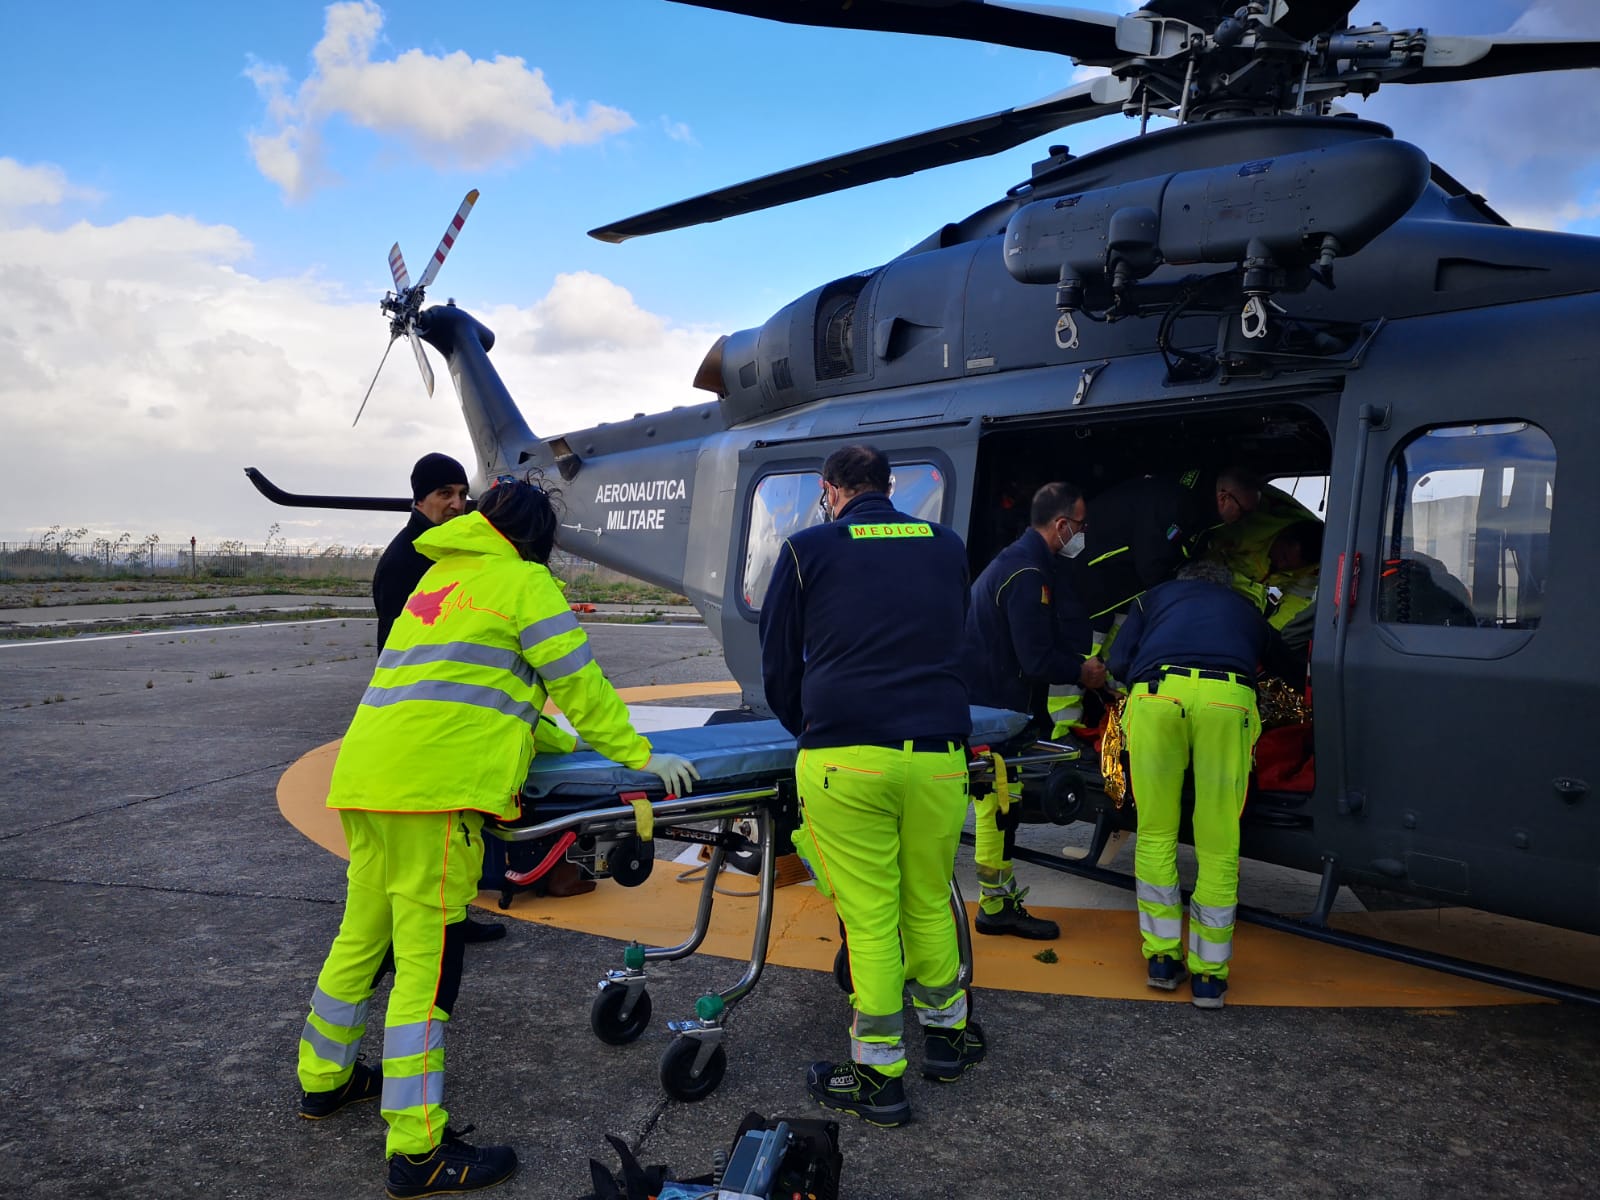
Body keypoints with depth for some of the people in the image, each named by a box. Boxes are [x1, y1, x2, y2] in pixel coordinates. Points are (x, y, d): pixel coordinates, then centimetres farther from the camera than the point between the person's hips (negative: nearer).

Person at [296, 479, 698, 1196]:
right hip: (434, 786, -9)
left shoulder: (441, 576, 26)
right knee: (427, 956, -6)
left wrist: (558, 740, 33)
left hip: (366, 774, 9)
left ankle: (325, 1079, 38)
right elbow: (577, 682, -1)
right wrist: (638, 755, 7)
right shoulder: (523, 580, 1)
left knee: (364, 930, 22)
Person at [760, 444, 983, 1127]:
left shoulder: (809, 549, 5)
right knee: (929, 905, 19)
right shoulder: (948, 547, 14)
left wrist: (808, 731, 28)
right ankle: (946, 1035, 36)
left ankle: (878, 1078, 15)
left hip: (843, 762, -3)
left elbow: (778, 664, 12)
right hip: (938, 756, 3)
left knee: (870, 919, 4)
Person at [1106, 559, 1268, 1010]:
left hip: (1156, 691, 0)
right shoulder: (1248, 611, 39)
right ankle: (1208, 974, 14)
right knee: (1218, 846, 8)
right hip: (1228, 700, 0)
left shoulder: (1157, 595, 35)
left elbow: (1117, 663, 24)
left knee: (1156, 834, 13)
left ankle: (1161, 959, 19)